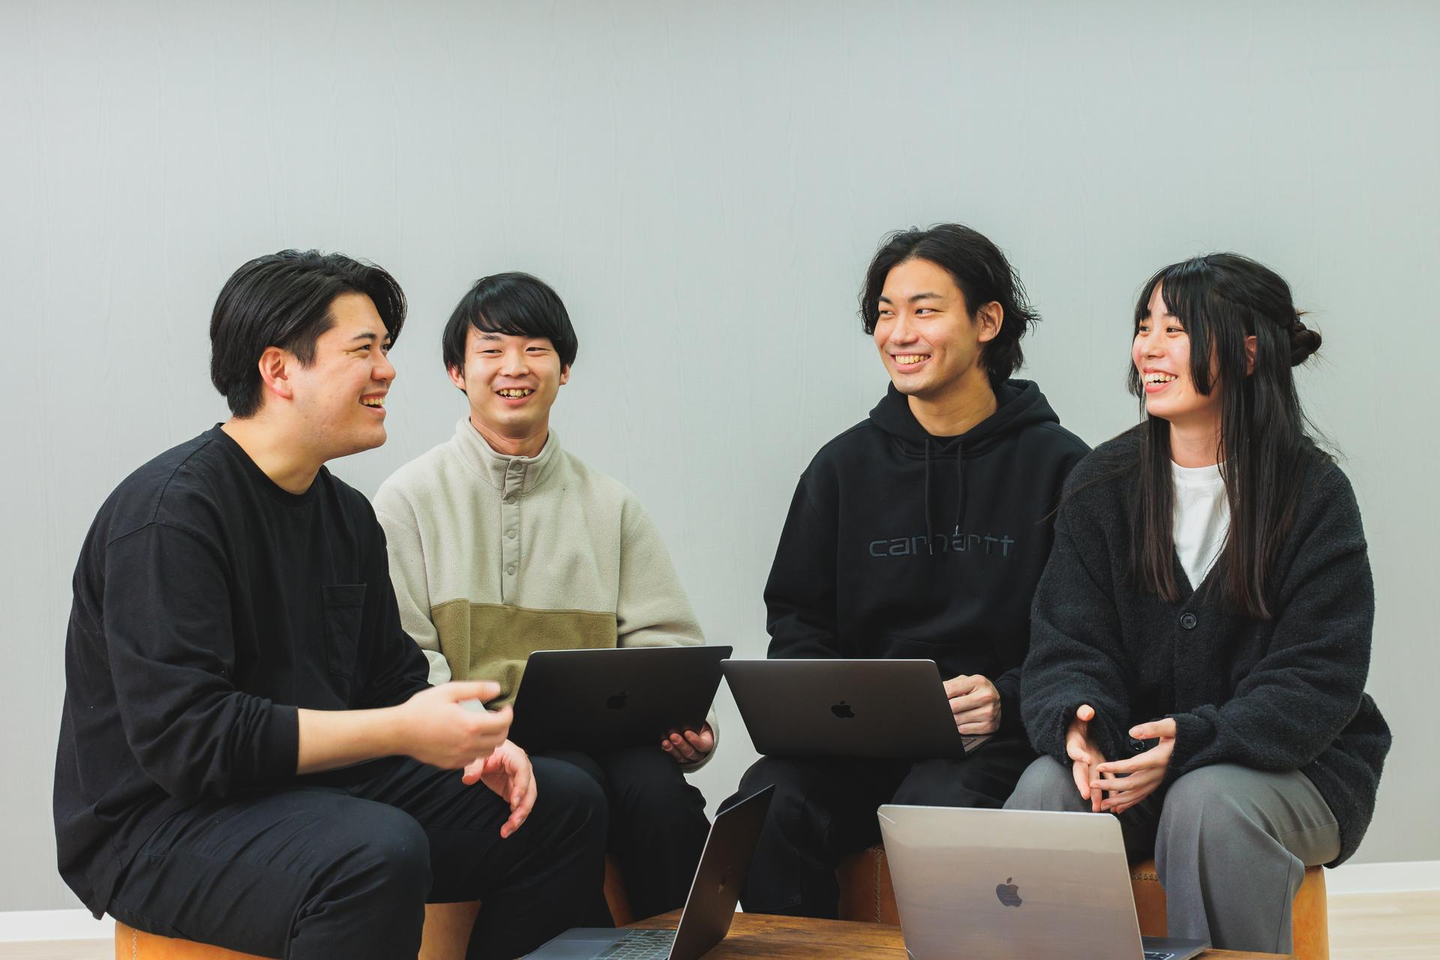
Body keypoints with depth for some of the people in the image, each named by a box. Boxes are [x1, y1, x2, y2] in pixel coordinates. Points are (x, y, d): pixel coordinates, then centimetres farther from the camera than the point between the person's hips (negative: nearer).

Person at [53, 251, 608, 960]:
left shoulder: (347, 514, 12)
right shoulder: (169, 510, -17)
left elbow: (391, 681, 16)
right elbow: (183, 737, -25)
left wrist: (474, 742, -7)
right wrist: (401, 731, -26)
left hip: (319, 783, 9)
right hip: (160, 822, -9)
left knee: (567, 804, 1)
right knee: (380, 850, -38)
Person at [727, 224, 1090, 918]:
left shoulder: (1056, 464, 4)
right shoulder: (845, 464, 14)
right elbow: (796, 619, 16)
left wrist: (1005, 699, -15)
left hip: (995, 738, -3)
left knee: (934, 811, -35)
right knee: (768, 804, -26)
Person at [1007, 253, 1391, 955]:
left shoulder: (1314, 494, -5)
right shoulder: (1101, 484, 5)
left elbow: (1315, 681, -11)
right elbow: (1066, 647, 0)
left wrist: (1191, 740, -27)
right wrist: (1078, 725, -24)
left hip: (1291, 769, -2)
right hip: (1129, 761, 2)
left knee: (1206, 801, -34)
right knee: (1048, 785, -28)